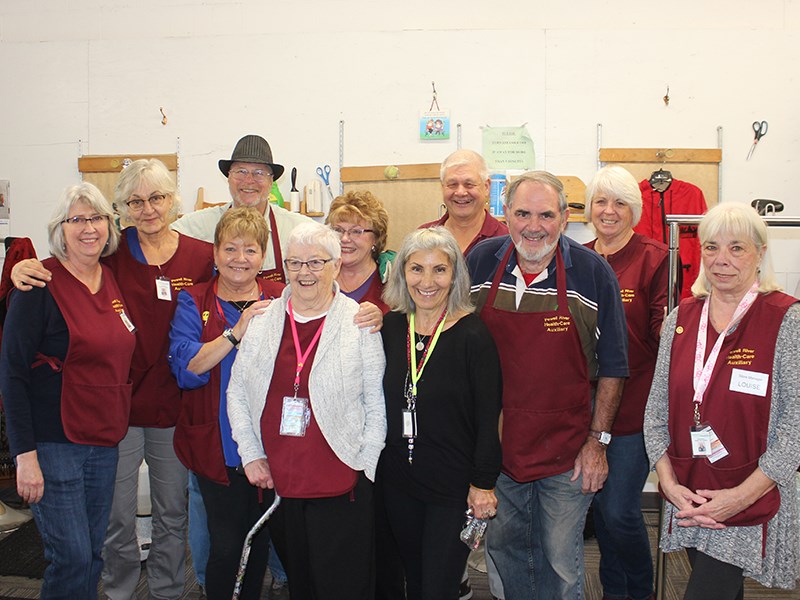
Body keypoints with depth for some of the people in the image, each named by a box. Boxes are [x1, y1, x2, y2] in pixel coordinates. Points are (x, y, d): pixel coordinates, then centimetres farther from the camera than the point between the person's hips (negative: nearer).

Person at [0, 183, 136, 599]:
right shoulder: (41, 284, -12)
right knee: (72, 557, -4)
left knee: (92, 553, 14)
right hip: (53, 443, -6)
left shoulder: (112, 281, 8)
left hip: (105, 440, 6)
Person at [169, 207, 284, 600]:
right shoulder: (194, 302, 1)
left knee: (260, 542, 15)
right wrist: (236, 332, -23)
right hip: (217, 446, -2)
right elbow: (185, 368, -15)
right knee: (226, 546, 3)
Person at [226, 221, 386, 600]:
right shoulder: (263, 321, 5)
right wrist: (251, 454, 3)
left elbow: (378, 406, -4)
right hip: (276, 482, 4)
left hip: (340, 485, -3)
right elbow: (237, 392, 10)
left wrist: (364, 468, -7)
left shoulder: (361, 324, -5)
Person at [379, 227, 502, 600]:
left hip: (453, 485, -4)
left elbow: (489, 418, -11)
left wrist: (483, 484, -11)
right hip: (397, 479, 5)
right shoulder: (390, 327, 0)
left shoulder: (473, 335, -14)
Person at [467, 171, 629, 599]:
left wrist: (598, 439, -5)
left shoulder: (593, 273, -11)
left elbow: (612, 367, -3)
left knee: (561, 564, 11)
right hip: (496, 445, 3)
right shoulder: (481, 262, -4)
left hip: (566, 451, -2)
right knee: (503, 549, 20)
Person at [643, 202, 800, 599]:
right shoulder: (680, 319, 4)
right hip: (687, 500, 4)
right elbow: (656, 411, 5)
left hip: (751, 503, -4)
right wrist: (669, 483, -6)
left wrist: (742, 495, -17)